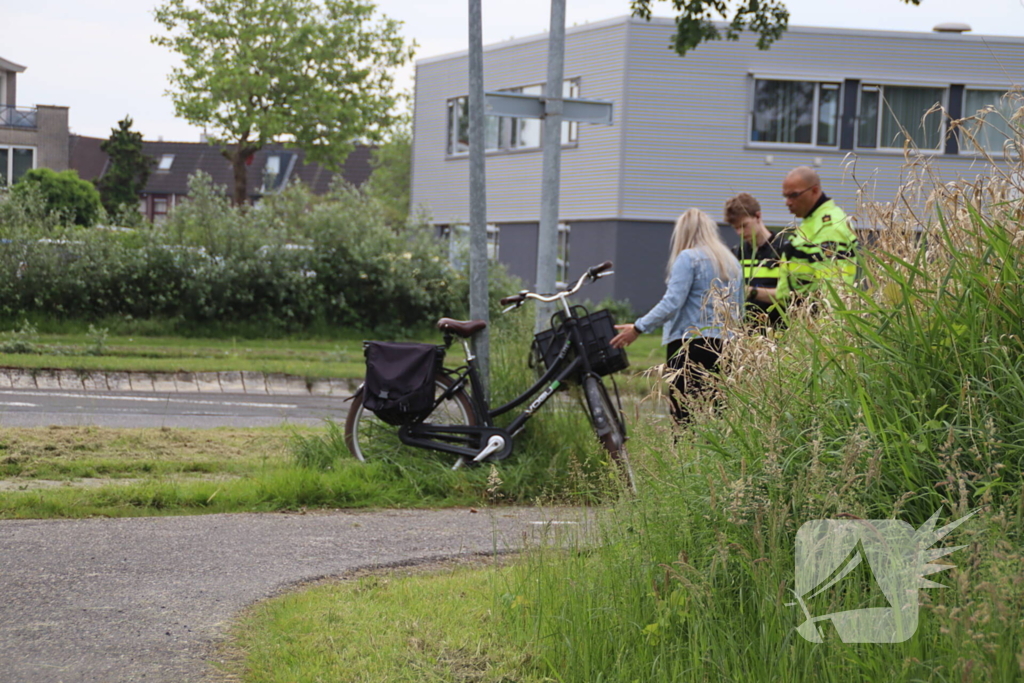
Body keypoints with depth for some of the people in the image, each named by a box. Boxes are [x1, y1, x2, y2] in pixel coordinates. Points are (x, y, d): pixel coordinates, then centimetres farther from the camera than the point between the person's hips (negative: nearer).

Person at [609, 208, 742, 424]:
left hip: (690, 343, -7)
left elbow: (672, 302, -13)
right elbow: (738, 309, 18)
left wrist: (638, 328, -10)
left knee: (685, 414, -9)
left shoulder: (688, 258, -4)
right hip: (724, 347, 7)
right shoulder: (732, 262, 16)